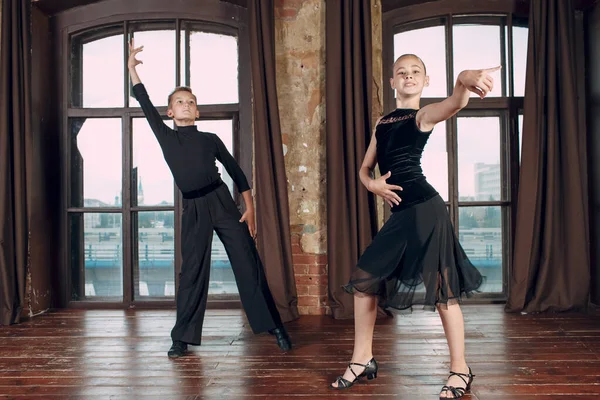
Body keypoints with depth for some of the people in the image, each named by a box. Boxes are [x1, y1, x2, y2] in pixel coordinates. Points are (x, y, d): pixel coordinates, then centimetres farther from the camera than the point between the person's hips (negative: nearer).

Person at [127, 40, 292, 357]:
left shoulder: (210, 140, 9)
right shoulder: (166, 138, 11)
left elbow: (236, 172, 10)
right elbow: (146, 106, 5)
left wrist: (249, 208, 3)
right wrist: (132, 69, 1)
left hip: (222, 202, 0)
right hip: (193, 210, 1)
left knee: (248, 263, -1)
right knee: (192, 271, 3)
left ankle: (275, 327, 8)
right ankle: (181, 337, 15)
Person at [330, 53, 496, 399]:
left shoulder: (424, 115, -3)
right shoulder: (382, 122, 16)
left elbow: (456, 103, -26)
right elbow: (365, 168, 19)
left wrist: (465, 78, -50)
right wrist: (372, 184, -5)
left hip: (424, 207, -7)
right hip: (401, 212, 7)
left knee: (441, 287, -2)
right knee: (363, 279, 8)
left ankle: (461, 369, 15)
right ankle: (363, 360, 22)